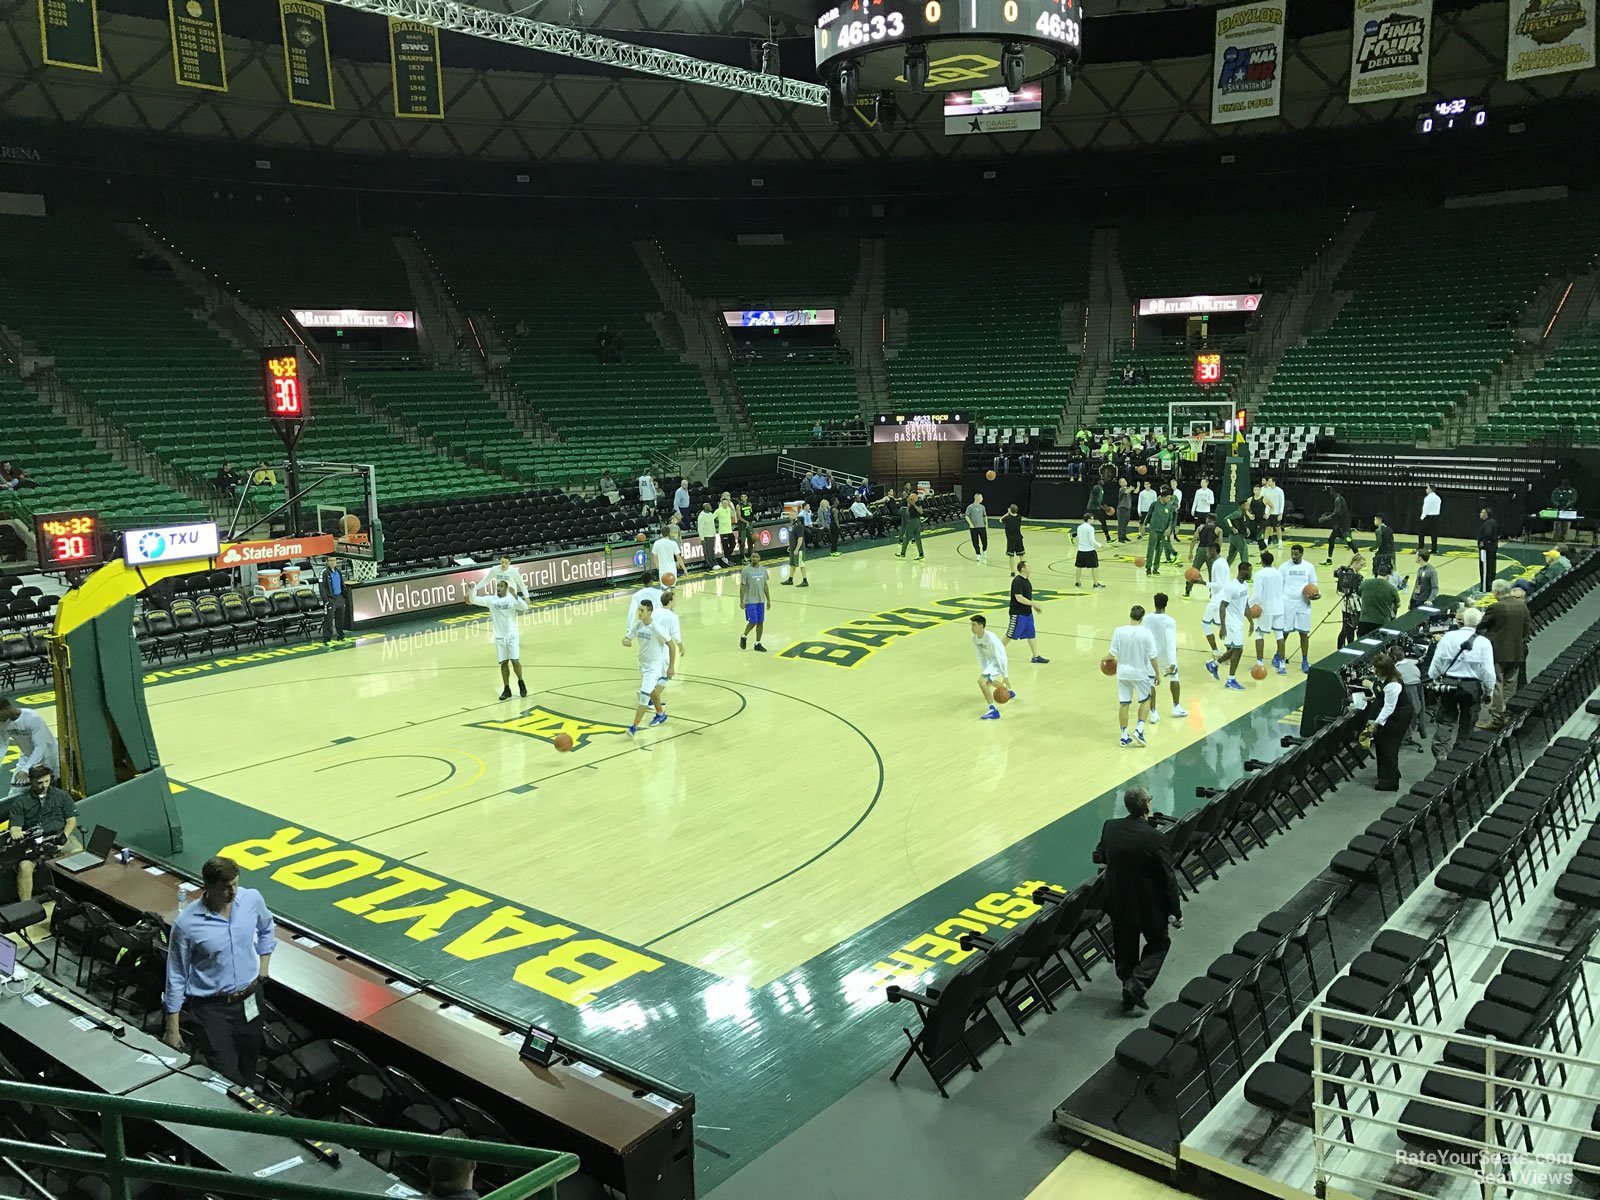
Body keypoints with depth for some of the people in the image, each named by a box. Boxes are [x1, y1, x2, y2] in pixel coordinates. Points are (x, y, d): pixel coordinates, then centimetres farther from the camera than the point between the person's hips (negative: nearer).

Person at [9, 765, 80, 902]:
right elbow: (15, 827, 4)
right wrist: (15, 833, -22)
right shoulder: (20, 802, 11)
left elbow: (71, 820, 13)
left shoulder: (61, 795, 14)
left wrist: (64, 836, -6)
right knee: (24, 866, -31)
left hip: (59, 836, 0)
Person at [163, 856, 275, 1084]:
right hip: (211, 1007, -4)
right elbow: (176, 977, -10)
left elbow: (266, 930, 13)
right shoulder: (186, 924, -21)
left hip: (250, 1000, 4)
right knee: (227, 1077, -5)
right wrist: (172, 1029, -5)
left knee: (248, 1070, 18)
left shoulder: (252, 899, -11)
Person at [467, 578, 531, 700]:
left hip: (512, 636, -3)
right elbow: (473, 600, 0)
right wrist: (473, 589, -18)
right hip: (499, 637, 3)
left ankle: (521, 682, 16)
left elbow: (525, 608, -22)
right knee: (503, 663, 5)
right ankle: (506, 689, 13)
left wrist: (515, 595, -33)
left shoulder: (512, 599, -7)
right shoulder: (490, 599, 2)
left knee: (515, 661, -8)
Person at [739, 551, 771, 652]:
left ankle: (758, 643, 16)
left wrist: (768, 599, 10)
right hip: (750, 601, -5)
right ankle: (744, 636, 19)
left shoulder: (763, 570, 4)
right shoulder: (746, 570, -11)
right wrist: (741, 601, -12)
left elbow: (765, 585, 11)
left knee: (760, 622, 6)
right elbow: (742, 586, -9)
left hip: (761, 600, 5)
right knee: (753, 622, -7)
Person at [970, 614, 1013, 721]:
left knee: (981, 680, -26)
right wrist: (984, 670, 3)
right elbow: (981, 656, 3)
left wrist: (1004, 676, -21)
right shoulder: (974, 638, -10)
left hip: (998, 661, -9)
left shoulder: (990, 638, -33)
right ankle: (1009, 691, 65)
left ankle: (993, 711, -21)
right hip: (990, 661, 9)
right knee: (989, 682, 33)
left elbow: (999, 657, -26)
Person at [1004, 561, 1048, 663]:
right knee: (1011, 635, 2)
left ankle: (1036, 656, 14)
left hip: (1027, 613, 9)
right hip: (1018, 614, -9)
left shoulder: (1025, 580, 10)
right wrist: (1033, 603, -22)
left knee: (1031, 634, 9)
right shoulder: (1017, 581, -20)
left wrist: (1034, 606, 14)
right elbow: (1019, 598, -26)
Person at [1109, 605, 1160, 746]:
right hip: (1140, 673, -2)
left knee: (1123, 703, 11)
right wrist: (1157, 673, 0)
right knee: (1146, 700, 20)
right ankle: (1139, 730, 8)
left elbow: (1113, 653, -6)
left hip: (1123, 672, 2)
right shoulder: (1146, 633, -16)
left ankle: (1123, 736, 16)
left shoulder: (1118, 631, -12)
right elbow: (1152, 656, -13)